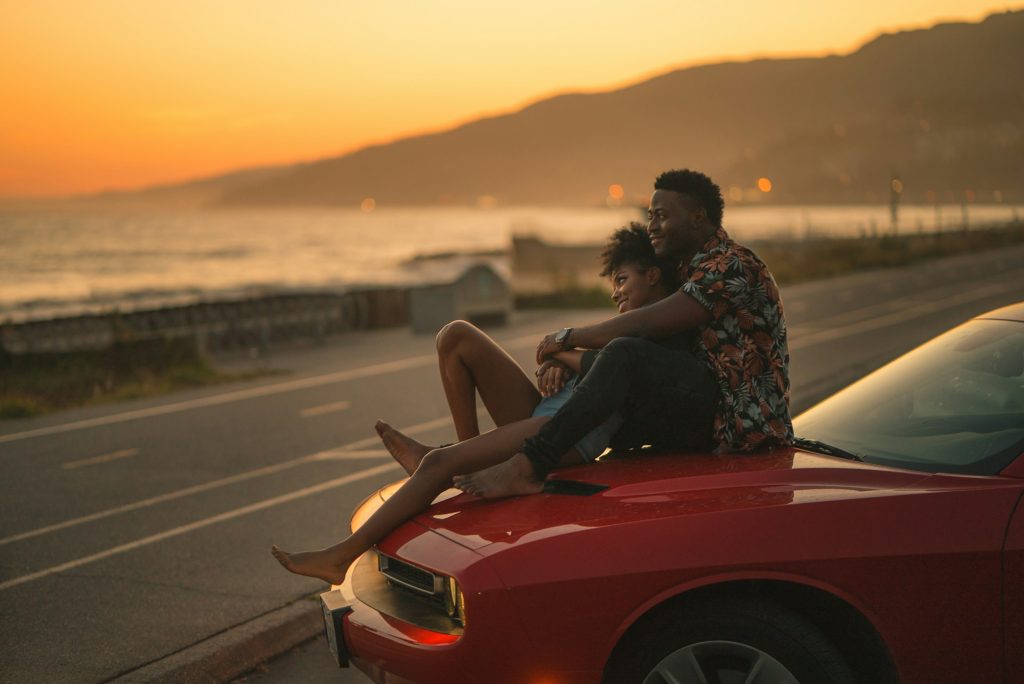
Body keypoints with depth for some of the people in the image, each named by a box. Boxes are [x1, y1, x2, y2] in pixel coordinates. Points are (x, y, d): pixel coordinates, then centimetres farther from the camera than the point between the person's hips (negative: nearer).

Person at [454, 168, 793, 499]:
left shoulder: (731, 265, -12)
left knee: (626, 354, -29)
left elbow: (644, 326, -22)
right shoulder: (687, 269, 21)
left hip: (743, 420, -11)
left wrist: (568, 337, -11)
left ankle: (527, 466, -40)